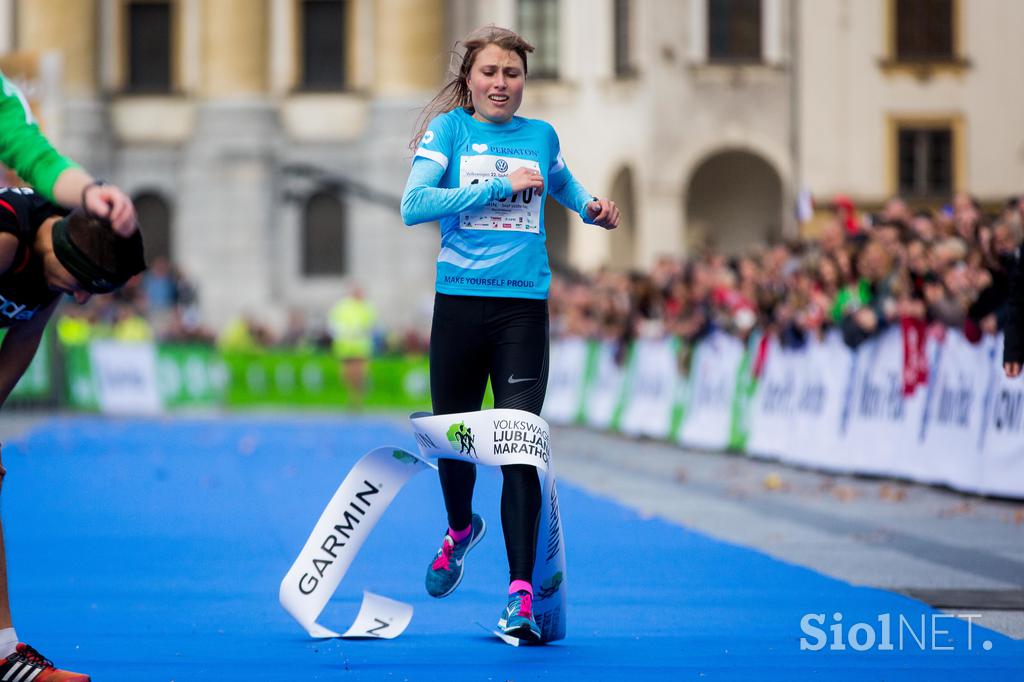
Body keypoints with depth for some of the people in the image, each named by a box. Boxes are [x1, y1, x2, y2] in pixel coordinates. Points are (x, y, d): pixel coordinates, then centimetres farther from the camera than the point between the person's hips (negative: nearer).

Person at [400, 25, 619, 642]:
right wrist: (500, 185, -14)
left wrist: (592, 208, 12)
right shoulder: (448, 129, 3)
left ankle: (522, 593, -15)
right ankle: (461, 529, 47)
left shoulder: (542, 136, 11)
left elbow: (564, 183, 34)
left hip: (524, 307, 0)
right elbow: (413, 205, -12)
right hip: (459, 302, 0)